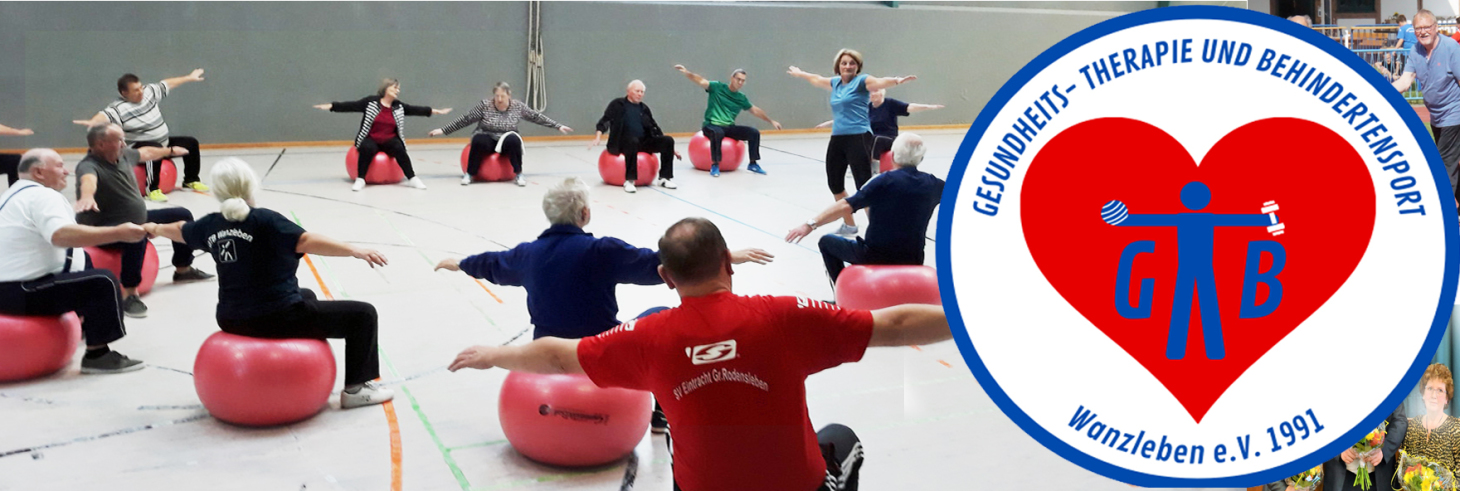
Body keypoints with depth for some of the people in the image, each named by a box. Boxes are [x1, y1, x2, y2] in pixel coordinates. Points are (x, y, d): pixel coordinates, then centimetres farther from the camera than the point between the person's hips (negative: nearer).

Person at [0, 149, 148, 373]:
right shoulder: (41, 196, -16)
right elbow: (63, 234, -34)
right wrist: (118, 233, -37)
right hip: (22, 292, -11)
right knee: (103, 282, -19)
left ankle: (81, 322, 39)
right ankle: (97, 355, -17)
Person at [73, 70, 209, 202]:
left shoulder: (149, 92, -3)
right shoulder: (119, 108, -25)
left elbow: (167, 85, 11)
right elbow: (106, 115, -43)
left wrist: (190, 78, 21)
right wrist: (92, 122, -66)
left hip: (164, 142, 9)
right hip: (138, 147, -9)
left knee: (191, 143, 12)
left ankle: (191, 180, 28)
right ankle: (153, 189, -34)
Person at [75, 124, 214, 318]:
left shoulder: (123, 155, 0)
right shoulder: (89, 166, -25)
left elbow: (145, 152, 23)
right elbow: (88, 180, -51)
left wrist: (170, 151, 39)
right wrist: (87, 196, -74)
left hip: (137, 220, 10)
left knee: (182, 215, 17)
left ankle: (183, 270, 33)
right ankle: (130, 295, -33)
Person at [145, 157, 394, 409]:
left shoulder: (211, 225, 4)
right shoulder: (263, 220, -17)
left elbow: (179, 230, 25)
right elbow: (306, 241, -31)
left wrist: (154, 228, 46)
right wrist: (356, 251, -35)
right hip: (276, 319, -8)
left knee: (306, 296, 37)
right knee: (363, 314, 0)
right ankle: (355, 389, 3)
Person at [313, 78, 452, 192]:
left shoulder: (399, 106, 5)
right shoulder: (371, 101, -6)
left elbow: (416, 110, 10)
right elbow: (351, 106, -9)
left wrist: (435, 111, 9)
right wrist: (330, 106, -17)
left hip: (390, 140, 2)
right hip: (370, 139, -2)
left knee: (399, 149, -28)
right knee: (367, 149, -35)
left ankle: (412, 178, -20)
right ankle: (360, 179, -26)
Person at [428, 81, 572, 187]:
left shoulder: (518, 107, -6)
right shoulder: (485, 105, -11)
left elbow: (537, 117, 1)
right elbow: (465, 120, -8)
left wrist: (558, 126, 0)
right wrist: (443, 130, -10)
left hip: (507, 142, 1)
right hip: (487, 140, -1)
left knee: (513, 140, -33)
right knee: (478, 141, -34)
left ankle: (519, 174, -21)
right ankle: (469, 174, -19)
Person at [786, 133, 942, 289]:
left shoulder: (886, 181, -16)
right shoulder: (932, 184, -1)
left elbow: (846, 206, -23)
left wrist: (810, 225, -24)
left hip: (876, 256, -5)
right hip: (911, 262, 5)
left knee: (826, 242, 18)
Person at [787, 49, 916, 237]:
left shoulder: (861, 81, -5)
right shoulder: (835, 83, 15)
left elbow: (879, 82, -26)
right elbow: (816, 79, 36)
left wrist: (897, 80, -47)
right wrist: (799, 73, 53)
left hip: (859, 138, -8)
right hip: (837, 138, 8)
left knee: (864, 185, -14)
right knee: (835, 183, 15)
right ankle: (849, 225, 31)